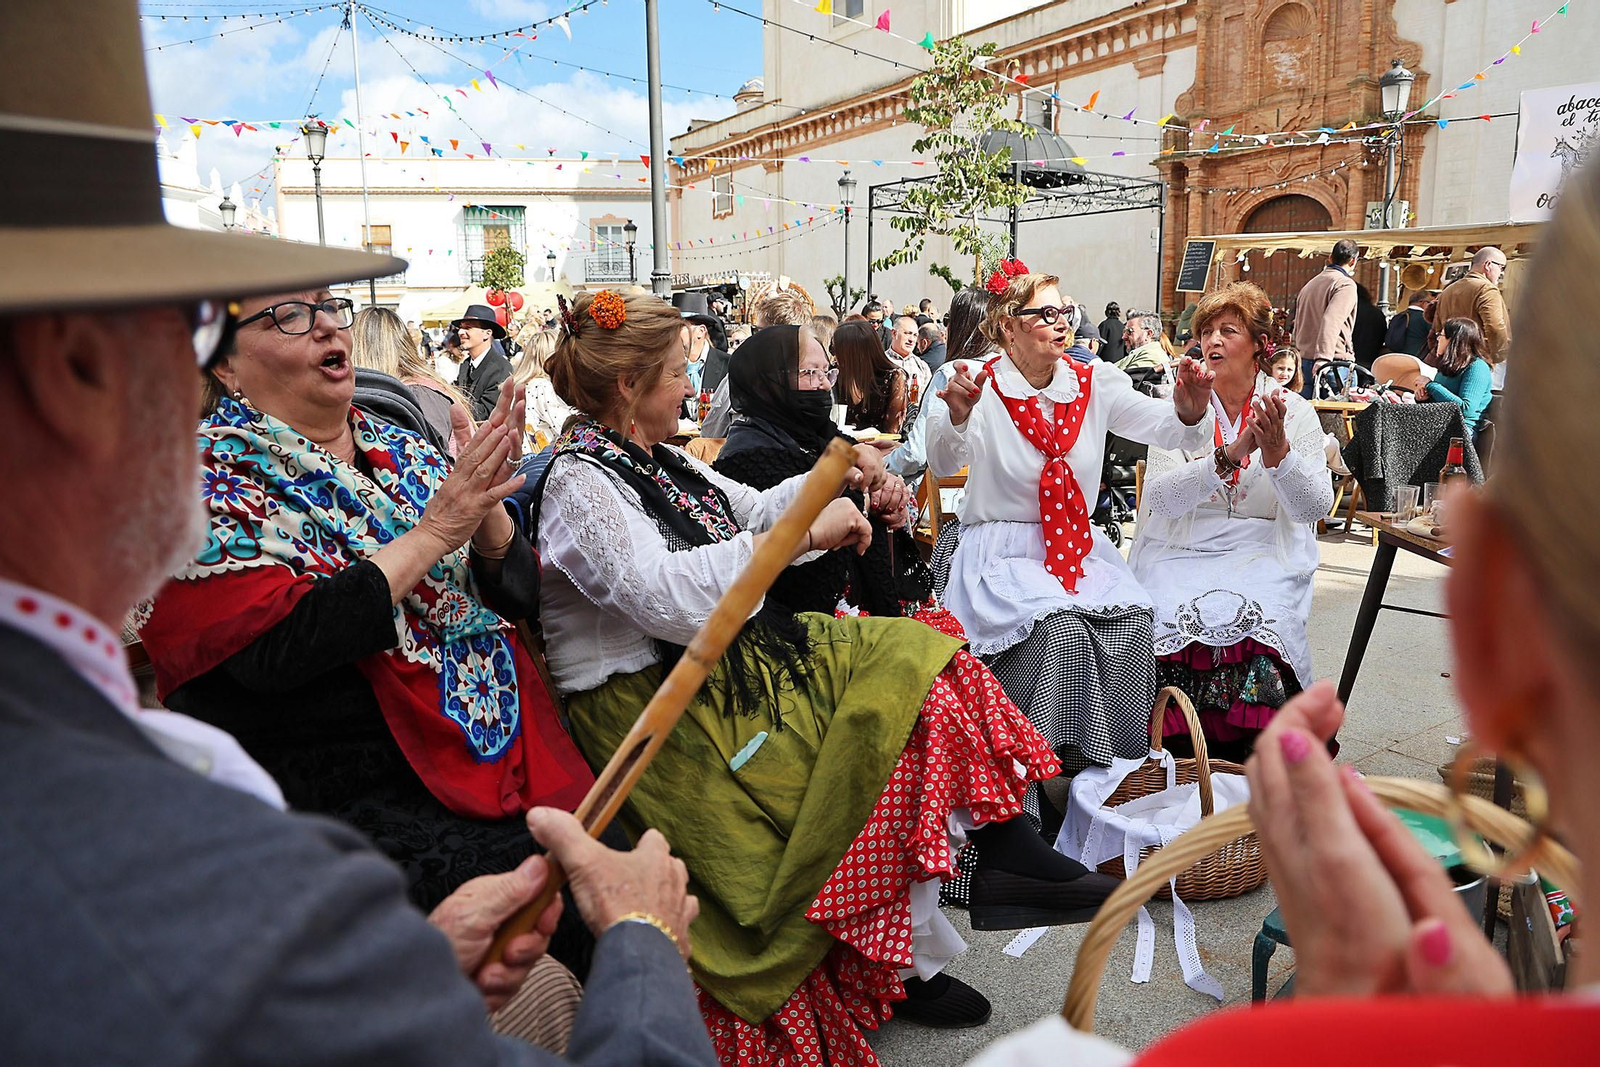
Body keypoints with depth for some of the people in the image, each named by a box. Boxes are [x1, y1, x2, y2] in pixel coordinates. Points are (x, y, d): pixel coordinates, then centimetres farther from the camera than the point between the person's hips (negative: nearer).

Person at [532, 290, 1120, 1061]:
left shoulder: (654, 457, 13)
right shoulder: (578, 482, -15)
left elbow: (750, 513, 23)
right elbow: (661, 596, -30)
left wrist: (829, 481, 6)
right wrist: (801, 534, -30)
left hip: (724, 649, 9)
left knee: (913, 658, -7)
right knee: (877, 738, -20)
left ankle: (1007, 854, -6)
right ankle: (911, 964, -6)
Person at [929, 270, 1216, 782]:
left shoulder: (1094, 383, 6)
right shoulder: (982, 386, -5)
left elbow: (1165, 427, -6)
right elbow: (944, 464, -22)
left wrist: (1189, 409, -30)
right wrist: (956, 416, -43)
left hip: (1080, 548, 4)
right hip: (1003, 552, -4)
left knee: (1132, 621, -23)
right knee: (1060, 628, -30)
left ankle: (1117, 765, -7)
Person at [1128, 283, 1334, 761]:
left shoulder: (1294, 410, 5)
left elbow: (1316, 508, -3)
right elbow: (1161, 498, -10)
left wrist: (1278, 452, -20)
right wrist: (1229, 455, -22)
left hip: (1264, 555, 0)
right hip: (1183, 551, 0)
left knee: (1250, 632, -29)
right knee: (1176, 626, -28)